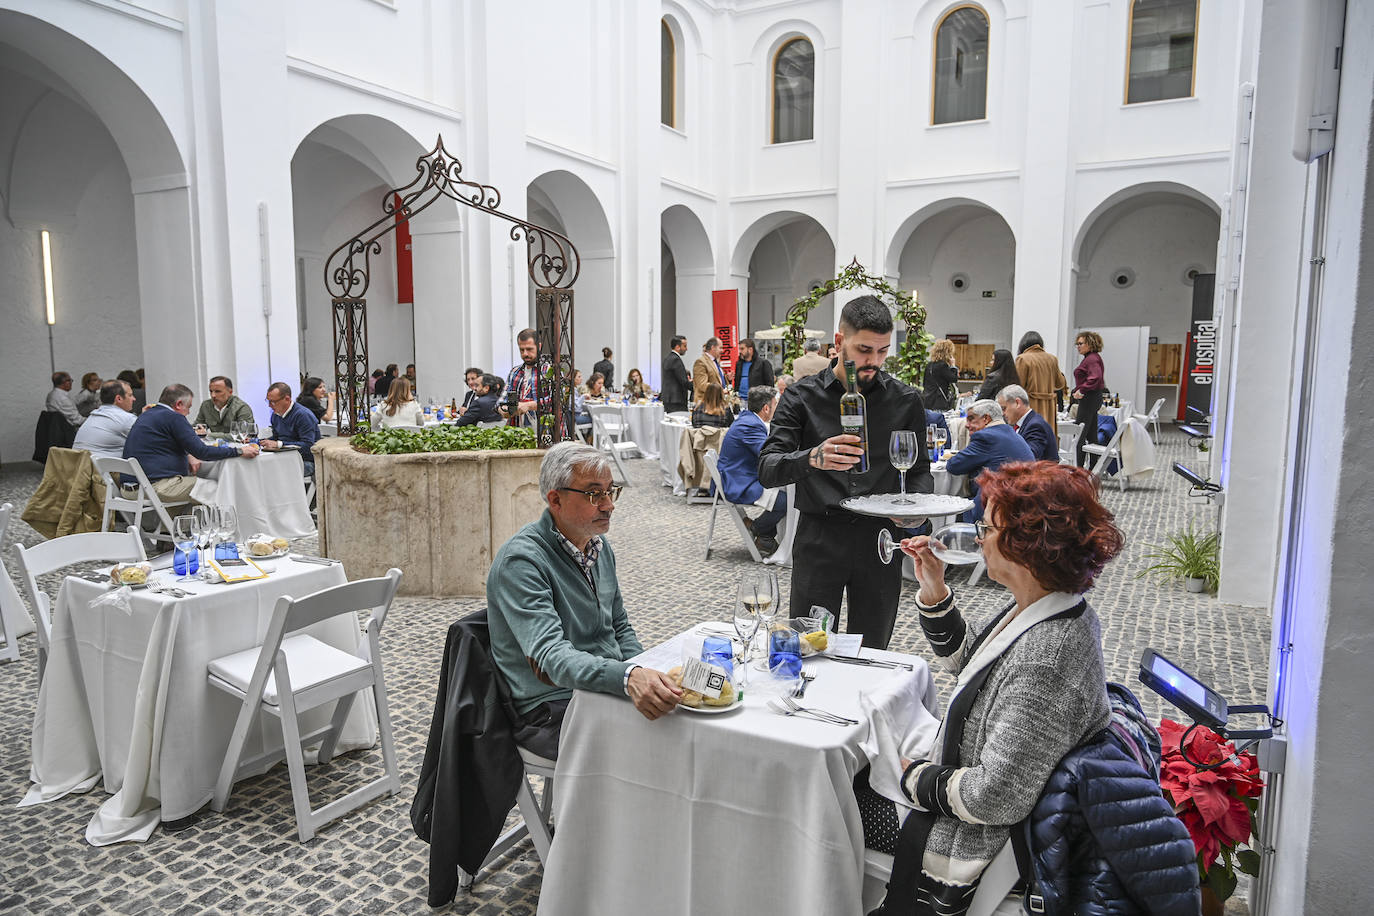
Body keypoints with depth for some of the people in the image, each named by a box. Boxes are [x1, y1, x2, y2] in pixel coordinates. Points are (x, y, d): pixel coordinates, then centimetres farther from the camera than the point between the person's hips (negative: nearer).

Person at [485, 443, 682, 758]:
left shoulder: (600, 547, 10)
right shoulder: (520, 560, -18)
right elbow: (548, 658, -29)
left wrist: (648, 679, 0)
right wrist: (628, 677, -45)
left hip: (607, 689, 8)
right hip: (550, 710, -8)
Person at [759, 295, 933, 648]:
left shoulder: (906, 400, 5)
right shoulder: (803, 397, -2)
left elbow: (920, 469, 13)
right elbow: (767, 470, -11)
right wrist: (813, 458, -31)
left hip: (879, 539, 2)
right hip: (818, 538, -2)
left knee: (870, 655, 12)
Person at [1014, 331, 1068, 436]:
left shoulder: (1022, 359, -9)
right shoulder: (1052, 359, 7)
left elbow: (1018, 386, -11)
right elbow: (1060, 384, 18)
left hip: (1030, 406, -5)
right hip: (1049, 407, 5)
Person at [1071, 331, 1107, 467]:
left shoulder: (1092, 359, -14)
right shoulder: (1090, 358, 18)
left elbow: (1095, 378, -29)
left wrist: (1081, 390, -25)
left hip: (1089, 398, -11)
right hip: (1089, 399, 11)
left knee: (1079, 435, -10)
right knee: (1091, 435, 13)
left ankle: (1078, 468, -9)